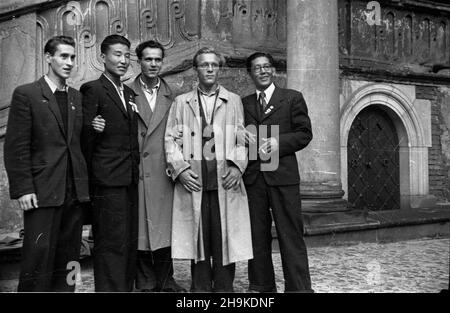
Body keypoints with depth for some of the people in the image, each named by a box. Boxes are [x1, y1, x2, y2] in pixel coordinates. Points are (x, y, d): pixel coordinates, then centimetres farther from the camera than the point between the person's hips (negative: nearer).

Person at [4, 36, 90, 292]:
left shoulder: (77, 98, 15)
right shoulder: (26, 94, 0)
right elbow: (16, 147, -6)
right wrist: (23, 189, -11)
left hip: (75, 192, 5)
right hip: (43, 192, -5)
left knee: (67, 261, 9)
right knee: (39, 258, -4)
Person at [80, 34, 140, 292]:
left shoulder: (130, 94, 19)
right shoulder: (93, 90, -3)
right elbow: (84, 138, -7)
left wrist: (136, 168, 10)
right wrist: (93, 129, -25)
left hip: (130, 178, 7)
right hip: (108, 179, -7)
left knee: (130, 242, 12)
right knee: (112, 243, -6)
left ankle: (127, 288, 22)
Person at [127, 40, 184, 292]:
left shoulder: (171, 97, 13)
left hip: (163, 172, 2)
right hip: (135, 171, -2)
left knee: (164, 226, 5)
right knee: (140, 228, 2)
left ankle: (165, 281, 20)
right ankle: (146, 283, 15)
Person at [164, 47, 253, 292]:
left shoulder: (233, 101, 15)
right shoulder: (181, 102, 13)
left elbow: (242, 139, 9)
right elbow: (171, 139, 8)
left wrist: (237, 166, -6)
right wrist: (180, 168, -6)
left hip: (226, 180, 0)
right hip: (193, 180, 0)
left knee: (225, 236, 0)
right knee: (198, 238, 3)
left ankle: (224, 288, 11)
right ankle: (200, 288, 15)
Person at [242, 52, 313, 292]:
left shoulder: (292, 98, 7)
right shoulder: (244, 103, 16)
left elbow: (304, 134, 1)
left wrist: (277, 143, -12)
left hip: (283, 174, -3)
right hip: (252, 177, 3)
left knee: (291, 234, -2)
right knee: (257, 235, 7)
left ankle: (299, 287, 4)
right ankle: (261, 286, 17)